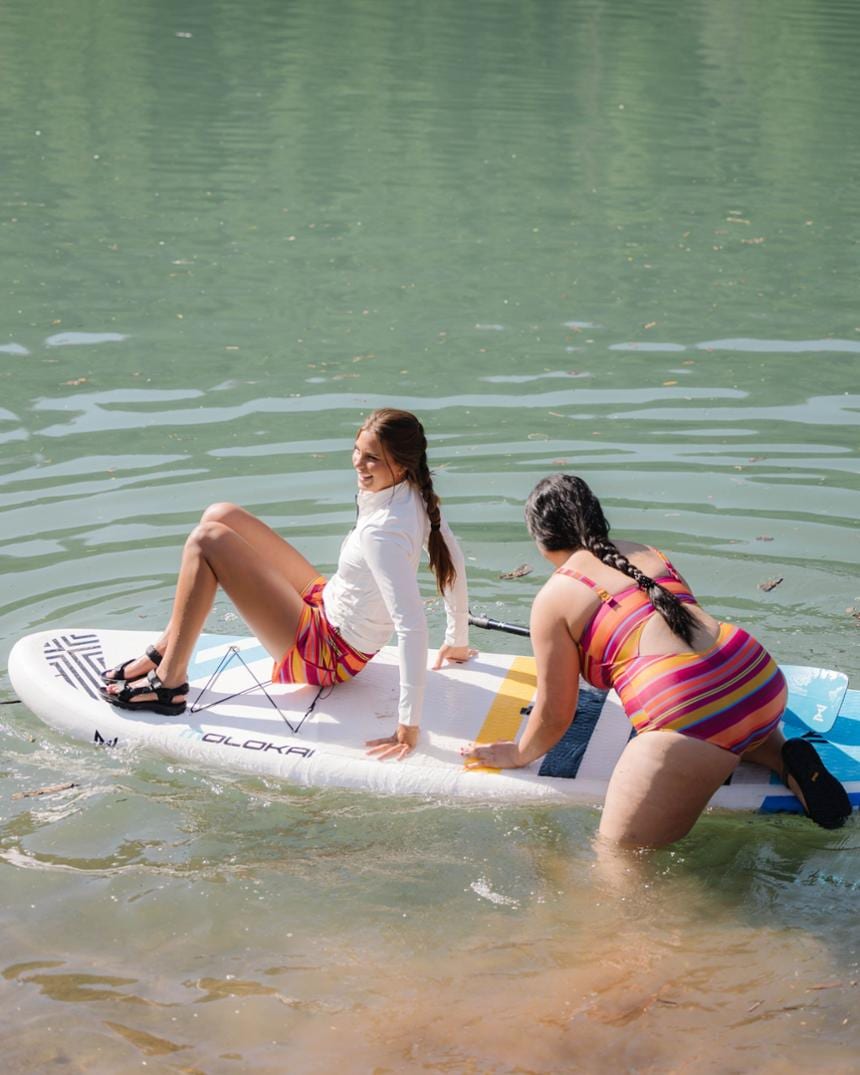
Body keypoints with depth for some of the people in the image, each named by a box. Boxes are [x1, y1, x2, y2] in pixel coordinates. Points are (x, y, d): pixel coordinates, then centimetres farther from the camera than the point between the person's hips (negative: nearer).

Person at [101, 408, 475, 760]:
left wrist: (408, 726, -36)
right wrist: (457, 642, 18)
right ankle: (168, 650, 17)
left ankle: (168, 683, -5)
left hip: (326, 655, -9)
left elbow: (413, 627, -37)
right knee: (221, 516, 8)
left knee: (207, 542, -14)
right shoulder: (417, 494, -7)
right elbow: (453, 562, 5)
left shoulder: (382, 533, -32)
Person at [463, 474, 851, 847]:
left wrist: (519, 754, 28)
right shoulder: (644, 553, 23)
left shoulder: (553, 599, 5)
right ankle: (785, 755, 11)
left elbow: (554, 715, 9)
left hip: (688, 714, -7)